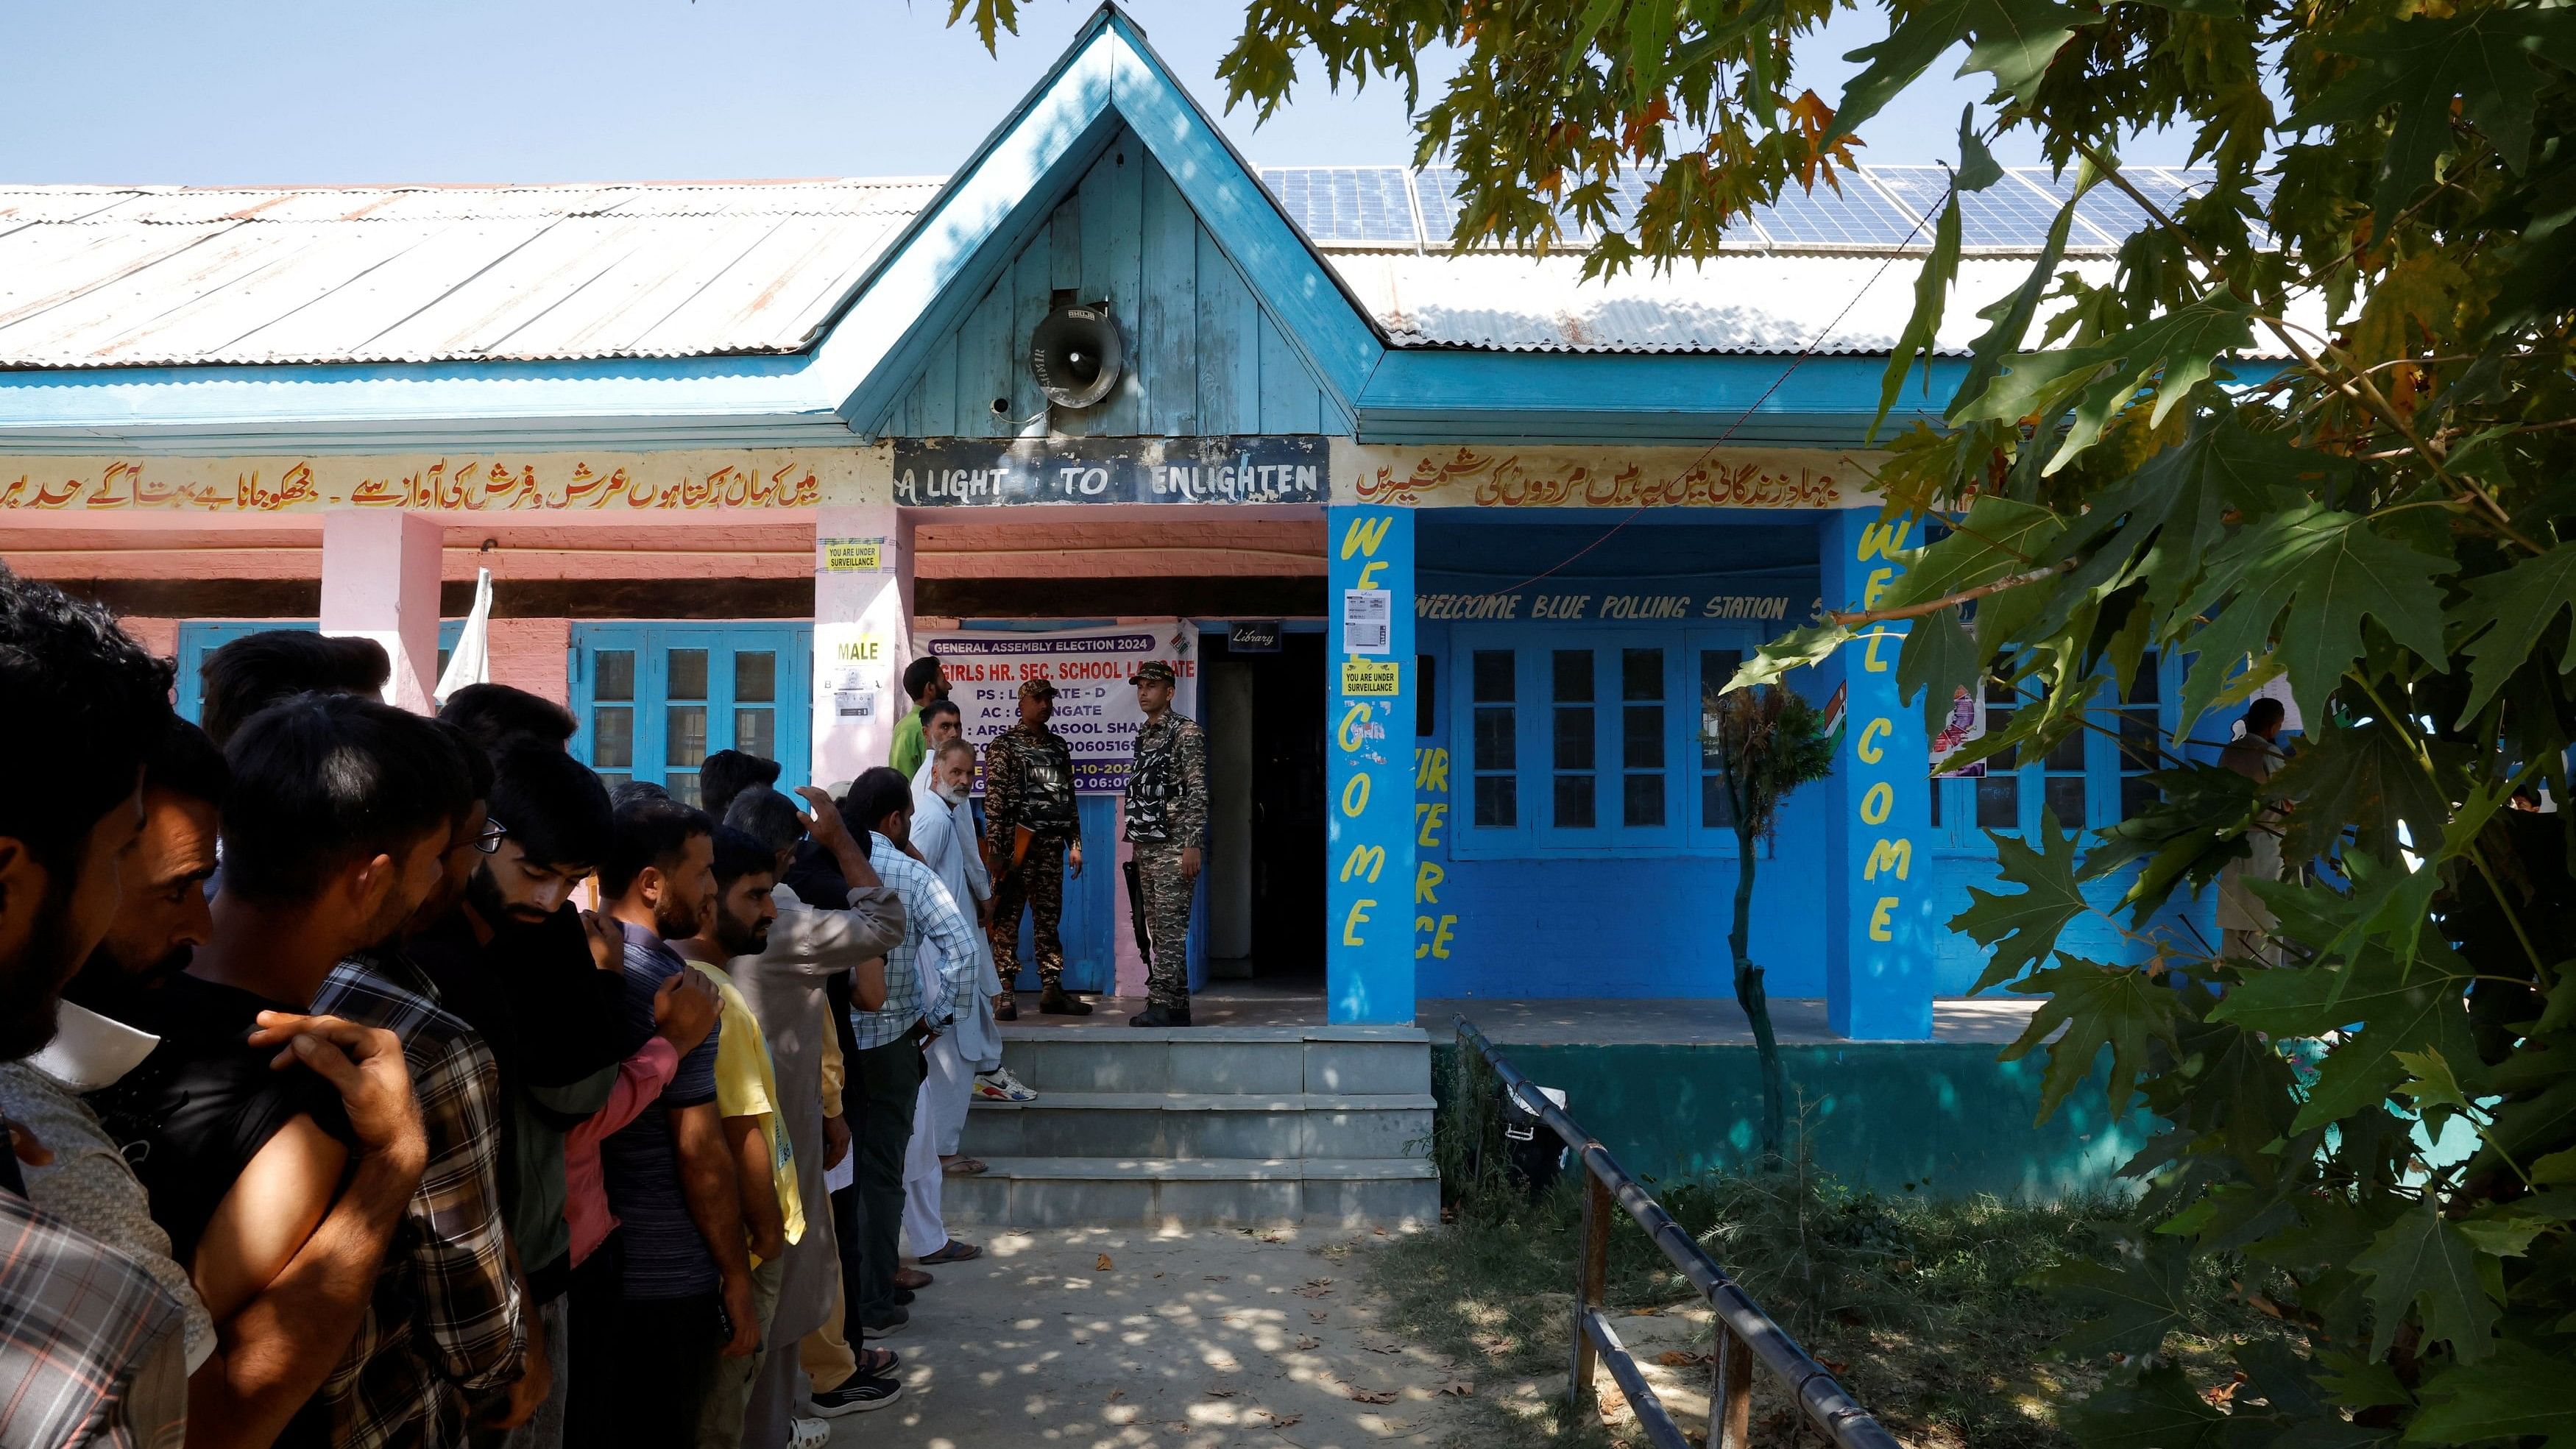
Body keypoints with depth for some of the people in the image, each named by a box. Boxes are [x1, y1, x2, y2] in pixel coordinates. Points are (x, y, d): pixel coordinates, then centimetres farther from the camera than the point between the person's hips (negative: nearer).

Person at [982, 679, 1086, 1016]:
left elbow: (1069, 799, 17)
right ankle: (1004, 993, 2)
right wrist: (994, 849, -15)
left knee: (1049, 919, 8)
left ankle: (1052, 990, 12)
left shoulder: (1059, 746, 15)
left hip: (1052, 846, 5)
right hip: (1016, 845, -5)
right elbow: (993, 801, -8)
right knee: (1007, 920, -2)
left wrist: (1075, 843, 12)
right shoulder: (1004, 745, -2)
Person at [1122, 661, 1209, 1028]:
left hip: (1174, 847, -9)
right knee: (1158, 931, 10)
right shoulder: (1144, 736, 17)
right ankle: (1177, 1007, 15)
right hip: (1147, 847, 9)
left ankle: (1160, 1005, -8)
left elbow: (1198, 792, -13)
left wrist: (1192, 845, -19)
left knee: (1170, 929, -9)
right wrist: (1136, 845, 18)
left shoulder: (1186, 732, -7)